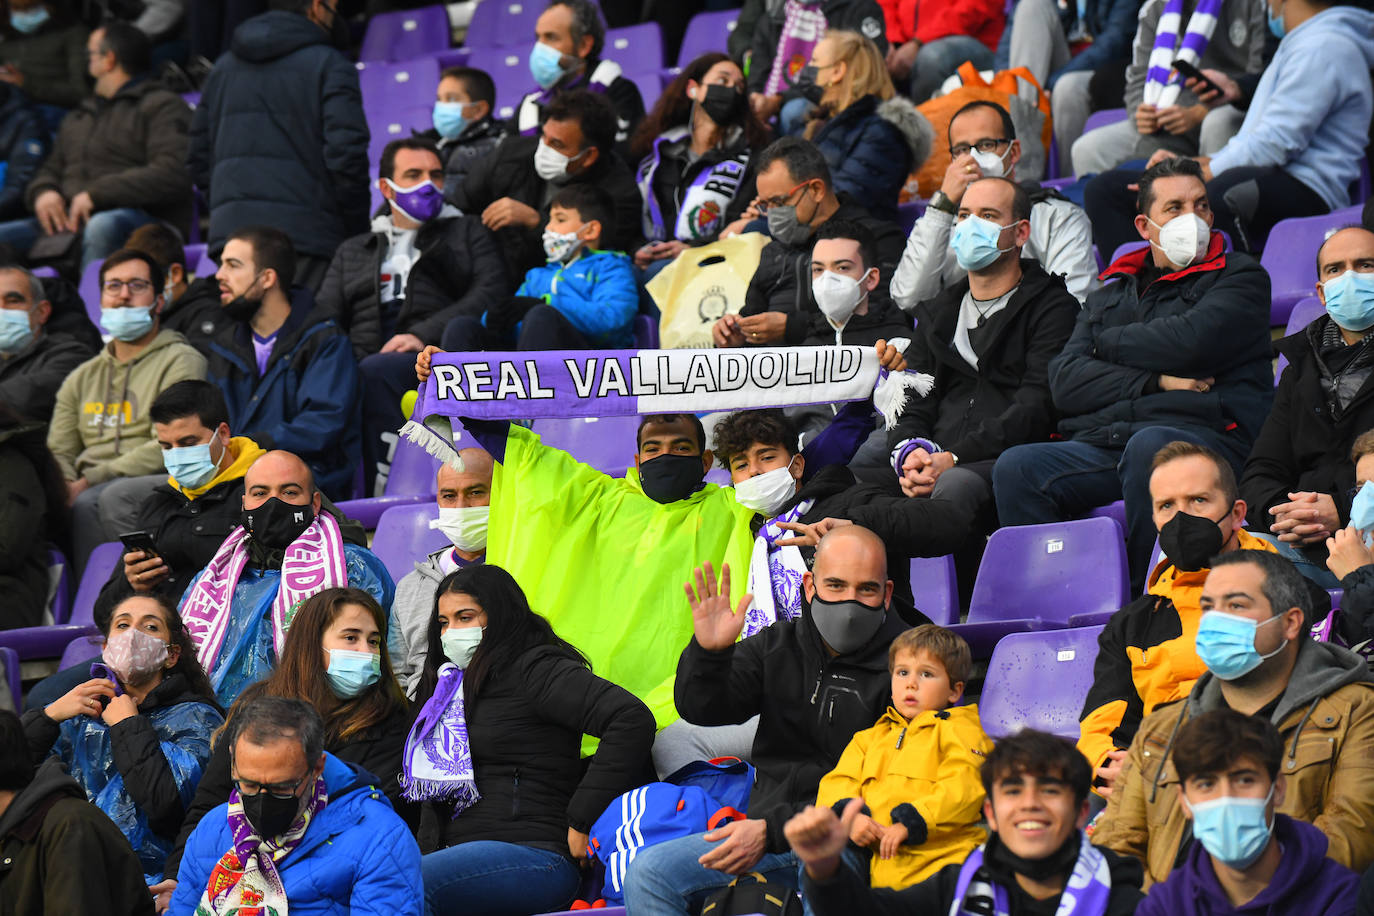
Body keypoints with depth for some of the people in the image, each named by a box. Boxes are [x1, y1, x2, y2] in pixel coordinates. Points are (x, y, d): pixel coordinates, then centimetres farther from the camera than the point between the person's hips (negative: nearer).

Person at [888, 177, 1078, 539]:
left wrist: (954, 459, -17)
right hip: (935, 465, 5)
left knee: (957, 484, -40)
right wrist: (908, 451, -6)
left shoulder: (1052, 308, 7)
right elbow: (910, 405, 20)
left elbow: (1035, 411, -6)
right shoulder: (937, 312, 27)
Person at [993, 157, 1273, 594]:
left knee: (1150, 447, -39)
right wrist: (1153, 382, -4)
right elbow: (1064, 382, 10)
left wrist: (1109, 343, 10)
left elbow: (1190, 342, -6)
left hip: (1201, 433, -4)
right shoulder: (1107, 297, 27)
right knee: (1016, 467, -24)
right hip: (1100, 440, 4)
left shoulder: (1240, 276, 15)